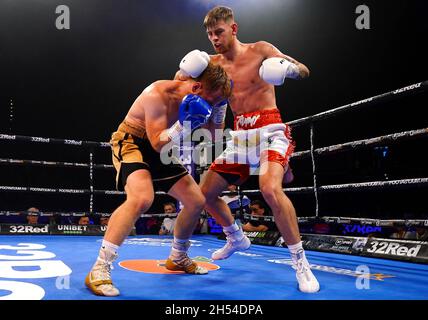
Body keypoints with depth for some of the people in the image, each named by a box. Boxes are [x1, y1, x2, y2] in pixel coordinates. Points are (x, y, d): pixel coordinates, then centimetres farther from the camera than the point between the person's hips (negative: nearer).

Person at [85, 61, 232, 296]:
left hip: (159, 151, 8)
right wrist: (184, 126, -40)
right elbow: (158, 142, -26)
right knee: (142, 198, -35)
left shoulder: (196, 100, -4)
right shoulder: (158, 94, -26)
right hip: (131, 142, -8)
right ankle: (99, 270, -27)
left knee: (196, 200, 5)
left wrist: (218, 106, -8)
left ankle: (178, 258, 29)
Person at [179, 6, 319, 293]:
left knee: (270, 188, -33)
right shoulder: (214, 63, 12)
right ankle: (237, 239, 33)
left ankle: (301, 263, -18)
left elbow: (304, 71, -3)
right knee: (207, 193, 7)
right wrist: (185, 73, -12)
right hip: (241, 135, 6)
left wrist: (290, 68, -27)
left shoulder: (260, 50, -2)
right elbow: (184, 75, 13)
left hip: (269, 130, -6)